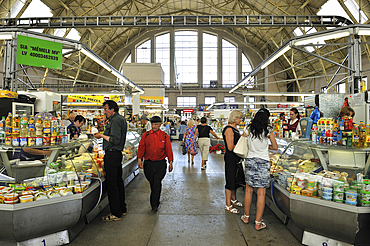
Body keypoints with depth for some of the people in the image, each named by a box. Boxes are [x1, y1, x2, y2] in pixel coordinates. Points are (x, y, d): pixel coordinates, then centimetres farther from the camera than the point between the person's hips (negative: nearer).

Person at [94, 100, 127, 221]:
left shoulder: (115, 120, -15)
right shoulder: (121, 119, 16)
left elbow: (115, 140, -22)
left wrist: (102, 136, -11)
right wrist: (104, 135, 17)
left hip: (111, 155, -10)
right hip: (118, 154, 10)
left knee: (111, 184, -3)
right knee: (118, 182, 16)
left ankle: (116, 213, 6)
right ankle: (122, 209, 28)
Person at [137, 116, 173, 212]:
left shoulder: (165, 136, 2)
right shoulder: (145, 135, 4)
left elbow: (168, 149, 3)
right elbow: (141, 147, 3)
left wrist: (170, 162, 1)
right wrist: (139, 159, -8)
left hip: (160, 164, -2)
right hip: (148, 163, 2)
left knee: (157, 183, -8)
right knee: (152, 183, 13)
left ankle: (155, 205, 2)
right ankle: (157, 200, 36)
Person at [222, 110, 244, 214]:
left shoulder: (235, 129, 13)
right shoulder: (229, 129, -18)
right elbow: (230, 147, -22)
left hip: (236, 158, 10)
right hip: (230, 158, -10)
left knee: (235, 179, 20)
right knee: (230, 181, -1)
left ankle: (233, 199, 36)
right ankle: (228, 205, 11)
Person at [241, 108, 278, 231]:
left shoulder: (249, 129, 1)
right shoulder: (268, 130, -5)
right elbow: (275, 147, 4)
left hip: (250, 160, 3)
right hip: (263, 162, -3)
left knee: (248, 190, 14)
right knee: (261, 193, 4)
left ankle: (246, 216, 28)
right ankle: (258, 222, 13)